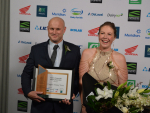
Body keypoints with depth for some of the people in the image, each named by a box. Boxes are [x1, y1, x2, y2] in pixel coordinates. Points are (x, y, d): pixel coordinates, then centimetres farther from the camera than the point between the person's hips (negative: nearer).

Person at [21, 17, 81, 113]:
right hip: (41, 103, 0)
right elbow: (27, 74, 4)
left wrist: (73, 93, -13)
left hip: (64, 104, 0)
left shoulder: (74, 50, 2)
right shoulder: (36, 49, 3)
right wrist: (28, 92, -12)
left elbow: (78, 76, 2)